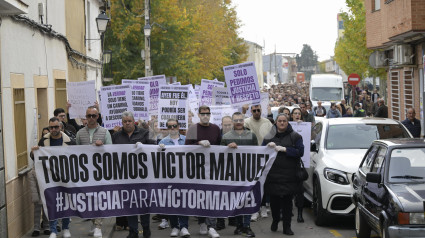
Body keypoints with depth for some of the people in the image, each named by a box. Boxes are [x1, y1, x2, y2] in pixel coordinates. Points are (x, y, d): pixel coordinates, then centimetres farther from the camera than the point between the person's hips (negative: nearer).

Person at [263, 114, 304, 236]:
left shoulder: (295, 136, 5)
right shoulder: (269, 136, 13)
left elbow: (300, 151, -6)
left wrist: (283, 149, -13)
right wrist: (268, 147, -11)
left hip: (289, 175, -2)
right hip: (273, 174, 2)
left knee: (287, 201, -1)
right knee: (274, 200, 4)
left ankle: (287, 227, 4)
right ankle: (275, 221, 27)